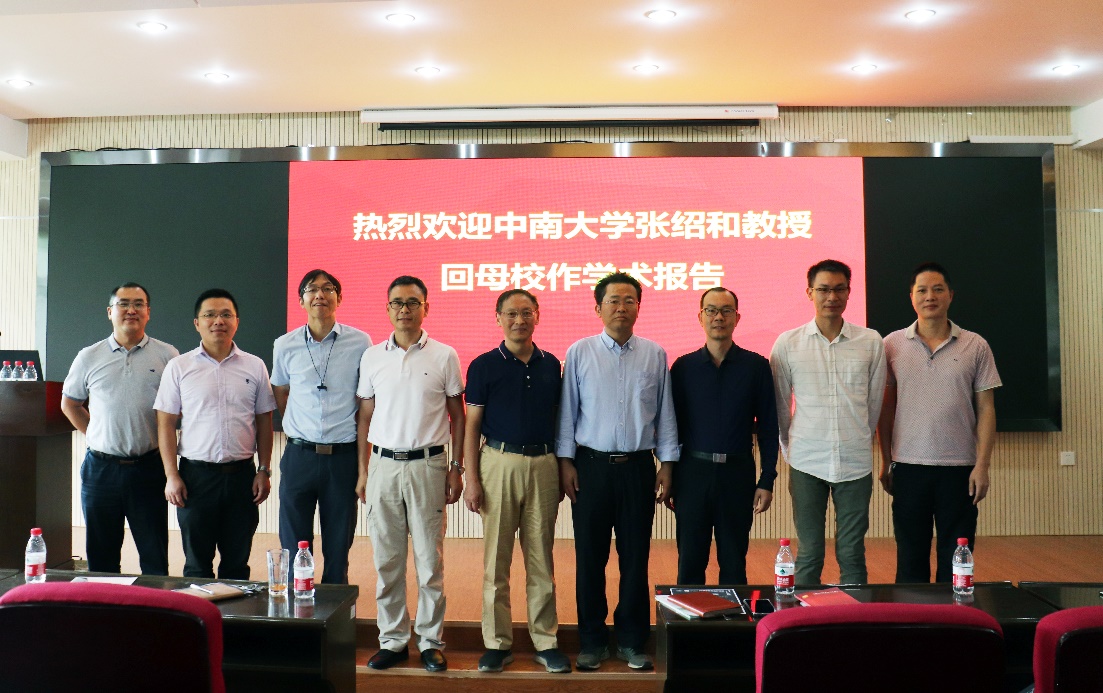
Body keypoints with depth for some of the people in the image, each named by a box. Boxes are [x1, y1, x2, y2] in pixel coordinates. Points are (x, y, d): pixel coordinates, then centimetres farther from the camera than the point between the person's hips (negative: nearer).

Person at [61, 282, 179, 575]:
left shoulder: (167, 356, 1)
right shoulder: (89, 358, 7)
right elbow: (69, 403, 18)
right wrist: (96, 435, 9)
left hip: (149, 467, -2)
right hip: (100, 468, 2)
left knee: (155, 556, 3)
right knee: (100, 557, 11)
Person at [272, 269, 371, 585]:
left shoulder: (360, 343, -2)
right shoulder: (284, 346, 3)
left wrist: (364, 462, 7)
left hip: (343, 456, -1)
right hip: (299, 455, 1)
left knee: (338, 549, 9)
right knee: (294, 547, 9)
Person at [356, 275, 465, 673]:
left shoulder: (444, 357, 1)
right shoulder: (372, 358, 7)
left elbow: (457, 415, 5)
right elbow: (365, 417, 11)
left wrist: (456, 469, 0)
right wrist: (363, 471, 7)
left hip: (427, 464, -2)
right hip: (383, 464, 2)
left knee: (430, 559, 3)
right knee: (387, 559, 8)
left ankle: (431, 641, 15)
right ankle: (392, 640, 20)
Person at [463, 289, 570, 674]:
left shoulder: (551, 365, 9)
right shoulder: (484, 366, 1)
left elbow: (558, 420, 13)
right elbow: (472, 426, 1)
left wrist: (562, 469, 8)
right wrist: (471, 479, -5)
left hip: (543, 465, 2)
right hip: (499, 463, -2)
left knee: (541, 559, 8)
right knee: (496, 559, 4)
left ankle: (546, 641, 17)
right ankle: (497, 643, 14)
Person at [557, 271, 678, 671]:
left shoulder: (654, 355, 5)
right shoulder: (580, 353, 1)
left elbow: (665, 414, 8)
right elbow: (568, 411, 2)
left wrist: (666, 465, 5)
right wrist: (565, 462, -2)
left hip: (638, 467, 1)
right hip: (591, 466, -1)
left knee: (636, 559, 7)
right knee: (590, 559, 7)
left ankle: (632, 642, 22)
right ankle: (592, 642, 21)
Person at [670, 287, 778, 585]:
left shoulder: (757, 366, 1)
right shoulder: (683, 367, 3)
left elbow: (768, 427, 3)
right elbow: (673, 425, 5)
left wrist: (767, 481, -1)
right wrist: (669, 477, 2)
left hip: (737, 472, 0)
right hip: (693, 470, 1)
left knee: (734, 564, 9)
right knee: (690, 563, 8)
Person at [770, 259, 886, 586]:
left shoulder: (871, 342, 3)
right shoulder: (787, 344, 1)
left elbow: (875, 402, 11)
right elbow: (779, 405, 9)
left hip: (855, 462, 1)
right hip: (806, 463, 0)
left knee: (852, 555, 7)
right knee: (809, 554, 6)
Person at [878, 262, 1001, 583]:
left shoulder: (975, 346, 3)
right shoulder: (892, 345, 3)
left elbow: (986, 409, 2)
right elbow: (886, 408, 6)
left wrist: (982, 465, -5)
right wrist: (886, 461, 4)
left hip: (960, 468, 0)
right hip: (908, 466, 0)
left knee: (956, 560, 6)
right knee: (910, 558, 8)